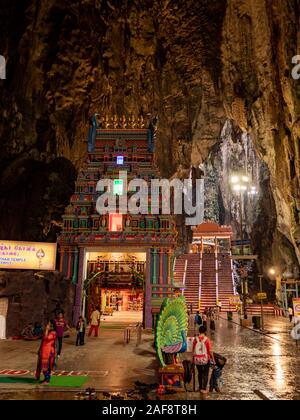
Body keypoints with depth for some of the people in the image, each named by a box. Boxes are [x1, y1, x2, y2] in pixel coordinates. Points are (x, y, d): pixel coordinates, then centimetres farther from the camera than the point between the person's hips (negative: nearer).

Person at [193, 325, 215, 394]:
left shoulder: (195, 339, -7)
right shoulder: (207, 339, -14)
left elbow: (193, 350, 0)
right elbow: (210, 351, -11)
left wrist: (193, 358, 13)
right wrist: (213, 359, 1)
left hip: (197, 359, 3)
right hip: (205, 359, -3)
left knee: (200, 373, 19)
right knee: (205, 374, 11)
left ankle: (200, 387, 29)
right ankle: (204, 389, 7)